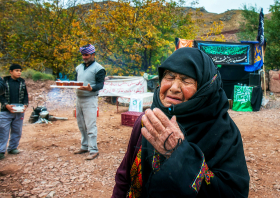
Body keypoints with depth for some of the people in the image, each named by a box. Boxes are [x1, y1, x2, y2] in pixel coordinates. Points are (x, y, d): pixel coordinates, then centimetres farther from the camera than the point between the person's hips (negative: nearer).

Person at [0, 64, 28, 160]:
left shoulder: (22, 82, 7)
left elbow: (25, 95, 11)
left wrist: (25, 105, -5)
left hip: (19, 112, 4)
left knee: (17, 131, 12)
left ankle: (13, 148, 27)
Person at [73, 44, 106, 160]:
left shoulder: (98, 69, -5)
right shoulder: (79, 67, 17)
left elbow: (100, 85, -12)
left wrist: (91, 88, -31)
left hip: (90, 99, -7)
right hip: (79, 98, 7)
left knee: (90, 125, -9)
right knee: (81, 125, 13)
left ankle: (93, 150, -4)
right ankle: (84, 146, 25)